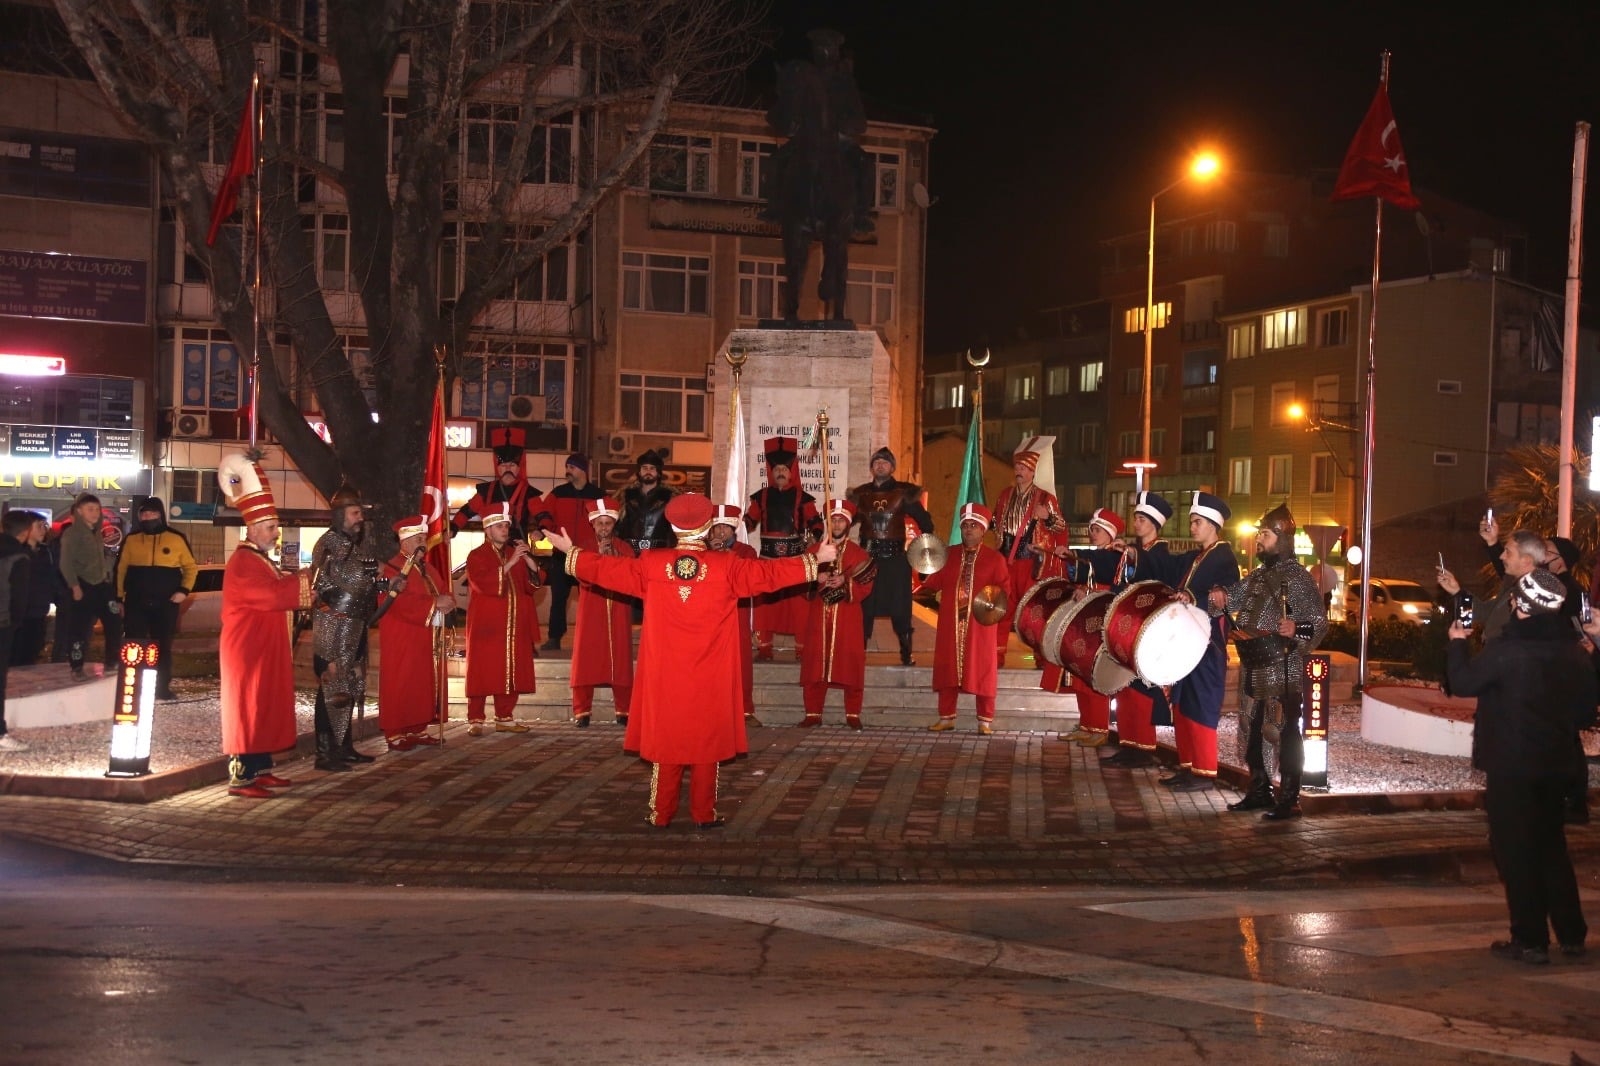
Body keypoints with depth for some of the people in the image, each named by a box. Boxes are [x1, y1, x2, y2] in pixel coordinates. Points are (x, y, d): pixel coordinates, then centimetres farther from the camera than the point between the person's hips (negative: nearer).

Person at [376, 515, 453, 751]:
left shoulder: (428, 569, 18)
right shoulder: (393, 568, -11)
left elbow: (445, 591, 15)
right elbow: (400, 602, -23)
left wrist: (447, 602, -10)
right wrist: (435, 603, -23)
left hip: (427, 638, 8)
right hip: (402, 639, -8)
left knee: (425, 684, 8)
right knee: (400, 685, -6)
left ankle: (418, 730, 15)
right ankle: (396, 734, -3)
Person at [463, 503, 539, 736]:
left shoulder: (515, 554, 15)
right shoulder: (476, 556, -2)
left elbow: (533, 582, 6)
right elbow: (485, 583, -19)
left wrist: (528, 559, -10)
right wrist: (510, 562, -22)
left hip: (514, 625, 5)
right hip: (486, 624, -5)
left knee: (511, 671, 4)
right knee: (482, 671, -4)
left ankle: (504, 718, 12)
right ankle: (475, 720, 0)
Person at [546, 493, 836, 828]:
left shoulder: (651, 564, -3)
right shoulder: (726, 566, -8)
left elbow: (607, 568, 6)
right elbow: (769, 573, -4)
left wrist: (570, 552, 21)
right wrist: (815, 560, 6)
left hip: (664, 676, 2)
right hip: (710, 679, -1)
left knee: (665, 739, 9)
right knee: (707, 741, 7)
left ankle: (661, 814, 13)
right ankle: (704, 814, 11)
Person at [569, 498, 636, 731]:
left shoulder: (625, 549, 8)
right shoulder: (584, 548, 4)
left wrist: (614, 559, -12)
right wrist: (599, 556, -18)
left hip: (618, 615, 1)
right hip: (591, 614, -1)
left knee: (620, 661, 1)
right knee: (586, 660, -2)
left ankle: (624, 712, 7)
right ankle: (582, 712, 3)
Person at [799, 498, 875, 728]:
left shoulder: (859, 554, 6)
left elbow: (865, 588, -2)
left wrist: (845, 582, -19)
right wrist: (816, 580, -12)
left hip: (847, 618, -2)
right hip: (819, 617, 2)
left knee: (850, 663, -3)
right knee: (815, 662, -1)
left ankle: (853, 714, 5)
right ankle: (813, 713, 6)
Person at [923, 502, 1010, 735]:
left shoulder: (994, 558, 3)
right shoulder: (948, 555, 12)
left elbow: (1003, 589, 0)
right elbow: (933, 583, 9)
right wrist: (924, 591, -10)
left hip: (980, 623, -3)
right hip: (950, 623, 3)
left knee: (981, 670, -1)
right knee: (947, 669, 5)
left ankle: (985, 720, 6)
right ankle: (946, 717, 14)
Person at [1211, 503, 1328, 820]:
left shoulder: (1298, 576, -9)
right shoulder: (1256, 575, 13)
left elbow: (1320, 623, -12)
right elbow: (1233, 601, 23)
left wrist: (1296, 629, -32)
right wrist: (1221, 599, 1)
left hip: (1283, 669, -8)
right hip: (1253, 667, 8)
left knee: (1286, 731, -4)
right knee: (1252, 729, 13)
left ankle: (1289, 799, 2)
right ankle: (1259, 791, 23)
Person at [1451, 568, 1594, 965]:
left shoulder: (1508, 652, -21)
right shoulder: (1574, 653, -1)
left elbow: (1462, 682, -10)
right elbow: (1587, 709, 8)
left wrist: (1457, 643, 5)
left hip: (1511, 767, -6)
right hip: (1555, 763, 6)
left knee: (1516, 849, 3)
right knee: (1551, 844, 19)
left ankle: (1530, 940, 6)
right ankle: (1571, 934, 23)